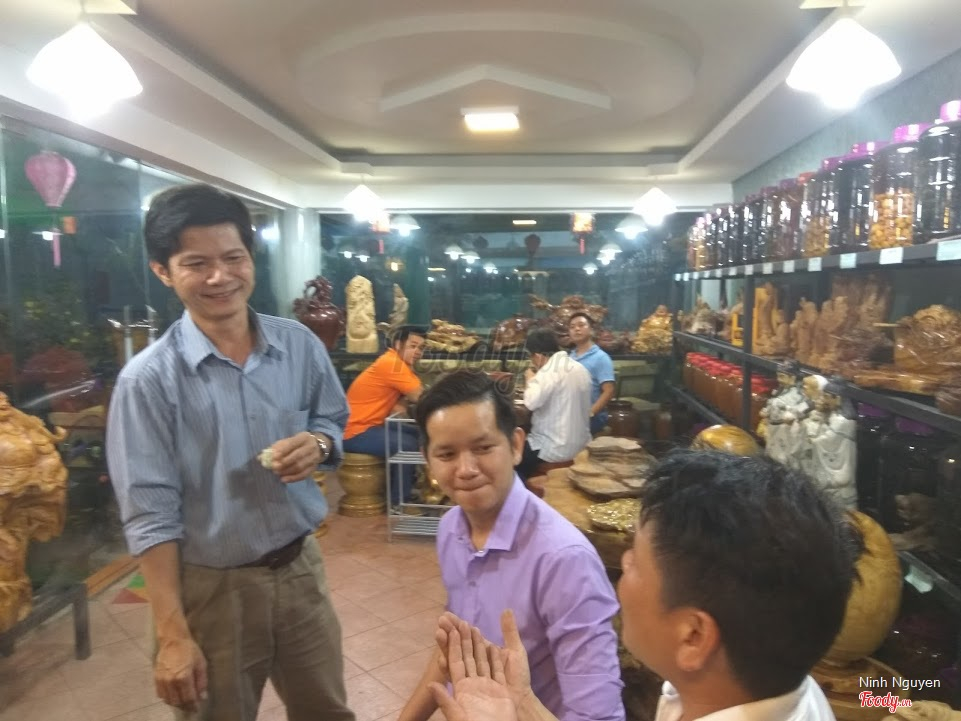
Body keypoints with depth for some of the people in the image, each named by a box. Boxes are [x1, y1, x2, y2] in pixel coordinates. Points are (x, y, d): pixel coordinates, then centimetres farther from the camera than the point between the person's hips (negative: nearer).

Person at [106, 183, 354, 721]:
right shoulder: (149, 379, -15)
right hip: (213, 587, -3)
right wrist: (173, 636, -13)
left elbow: (335, 418, 11)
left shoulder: (300, 345, -4)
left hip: (301, 566, 4)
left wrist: (318, 444, -13)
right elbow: (150, 514, -14)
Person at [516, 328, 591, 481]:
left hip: (557, 450, -9)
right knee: (522, 445, 23)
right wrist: (537, 379, 13)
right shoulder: (580, 369, 8)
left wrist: (530, 380, -10)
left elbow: (532, 402, -29)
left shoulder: (551, 370, -18)